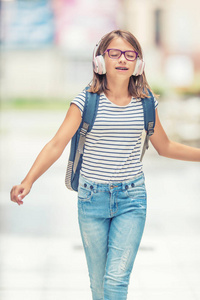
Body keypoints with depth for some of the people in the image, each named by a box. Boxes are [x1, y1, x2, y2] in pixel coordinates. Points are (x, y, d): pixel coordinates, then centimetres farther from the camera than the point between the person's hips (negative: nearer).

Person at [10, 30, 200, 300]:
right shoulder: (87, 101, -7)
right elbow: (57, 144, -13)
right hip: (92, 197, 0)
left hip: (131, 198, 0)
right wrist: (28, 182, -25)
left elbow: (164, 146, 15)